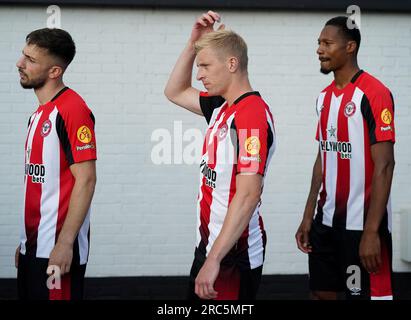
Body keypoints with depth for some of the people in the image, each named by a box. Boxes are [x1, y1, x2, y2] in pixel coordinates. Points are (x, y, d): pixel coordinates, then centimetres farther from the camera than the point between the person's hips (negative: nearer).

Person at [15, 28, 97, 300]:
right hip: (33, 246, 9)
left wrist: (65, 243, -20)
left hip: (58, 248, -9)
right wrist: (25, 242, 16)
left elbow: (86, 180, -17)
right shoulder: (39, 114, 14)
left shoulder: (72, 110, -13)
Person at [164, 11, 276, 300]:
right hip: (209, 243, 9)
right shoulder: (222, 108, 8)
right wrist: (194, 43, 13)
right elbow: (175, 92, 27)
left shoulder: (251, 114, -20)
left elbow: (248, 195, -26)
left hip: (233, 253, -9)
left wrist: (214, 259, -29)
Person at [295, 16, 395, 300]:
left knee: (364, 293, -2)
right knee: (322, 293, 12)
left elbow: (384, 165, -17)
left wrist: (371, 231, -21)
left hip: (361, 224, -8)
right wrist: (308, 216, 14)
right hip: (326, 221, 8)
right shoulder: (325, 97, 12)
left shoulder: (373, 93, -13)